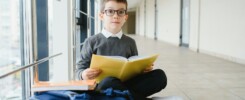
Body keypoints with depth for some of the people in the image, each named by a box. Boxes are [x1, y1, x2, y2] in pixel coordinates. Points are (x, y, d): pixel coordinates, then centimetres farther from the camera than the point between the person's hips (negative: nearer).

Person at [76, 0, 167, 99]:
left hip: (125, 83, 4)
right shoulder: (92, 42, 3)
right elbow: (80, 68, 5)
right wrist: (83, 74, -19)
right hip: (102, 86, -3)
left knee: (159, 75, -18)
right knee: (109, 81, -40)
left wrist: (143, 69, -3)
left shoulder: (130, 42, 13)